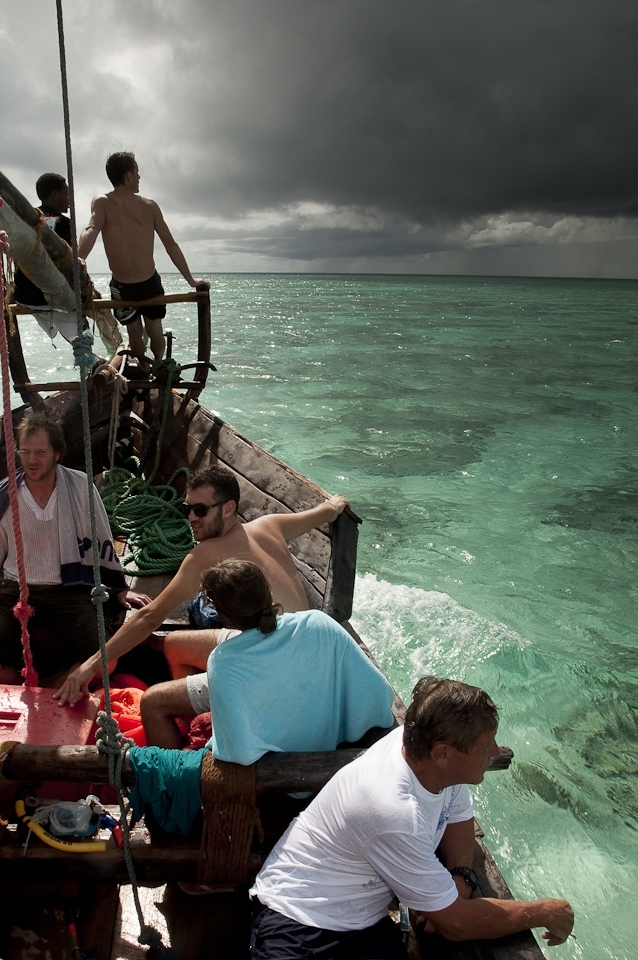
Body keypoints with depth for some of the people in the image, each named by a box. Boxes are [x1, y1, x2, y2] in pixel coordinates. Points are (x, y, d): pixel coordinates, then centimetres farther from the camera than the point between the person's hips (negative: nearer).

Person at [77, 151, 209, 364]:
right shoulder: (149, 206, 1)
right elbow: (171, 246, 2)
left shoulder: (101, 202, -4)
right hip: (150, 283, 1)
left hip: (122, 287, -1)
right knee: (155, 333, 22)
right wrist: (191, 280, 8)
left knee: (135, 335, 19)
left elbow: (90, 231, -24)